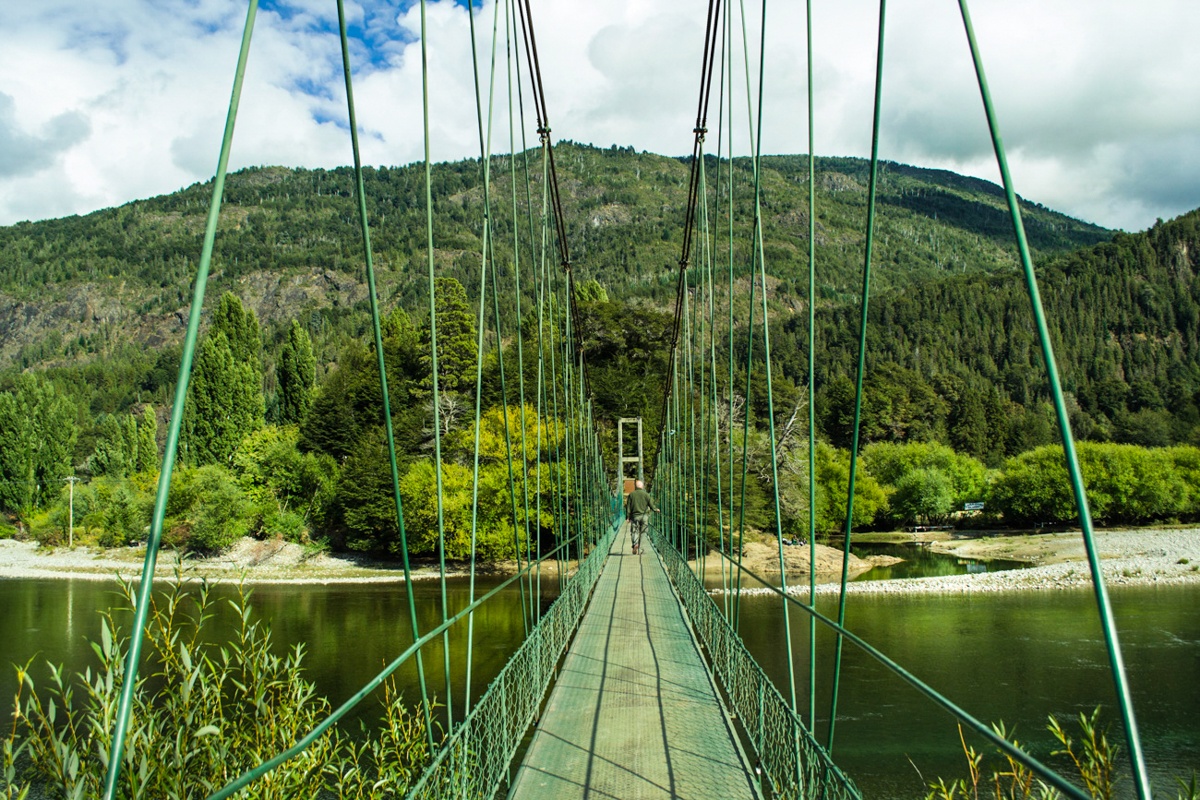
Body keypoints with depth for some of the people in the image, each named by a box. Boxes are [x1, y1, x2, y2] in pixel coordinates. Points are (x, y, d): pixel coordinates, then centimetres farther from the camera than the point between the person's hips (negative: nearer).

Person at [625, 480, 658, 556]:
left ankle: (635, 544, -24)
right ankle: (639, 550, 8)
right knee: (642, 533, 7)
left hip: (634, 516, 0)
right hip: (644, 515, 0)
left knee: (634, 531, 4)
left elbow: (628, 507, 1)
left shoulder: (631, 494, 2)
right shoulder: (646, 494, -1)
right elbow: (651, 505, 0)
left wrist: (628, 517, 5)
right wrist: (656, 509, 20)